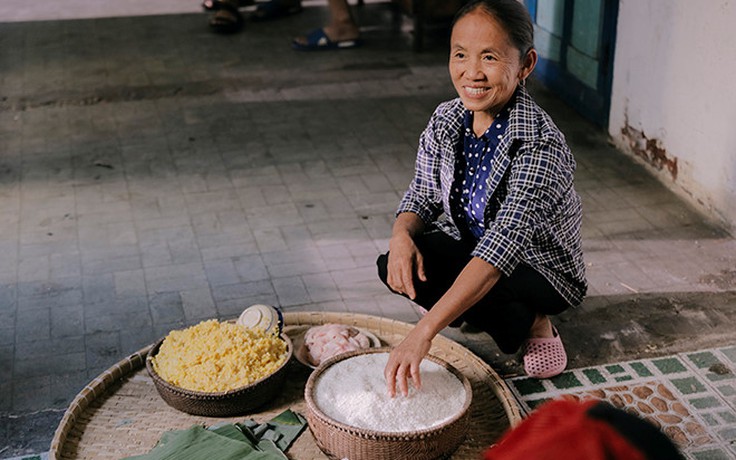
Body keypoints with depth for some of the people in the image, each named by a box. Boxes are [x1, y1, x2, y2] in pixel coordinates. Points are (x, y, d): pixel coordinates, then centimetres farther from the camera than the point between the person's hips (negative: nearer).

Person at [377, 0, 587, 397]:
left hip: (540, 271, -6)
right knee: (395, 265, -19)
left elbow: (500, 250, -42)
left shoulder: (540, 147, -32)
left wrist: (423, 332, -51)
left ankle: (530, 322, -4)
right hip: (469, 248, 7)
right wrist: (401, 234, -24)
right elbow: (422, 196, 2)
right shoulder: (445, 122, -11)